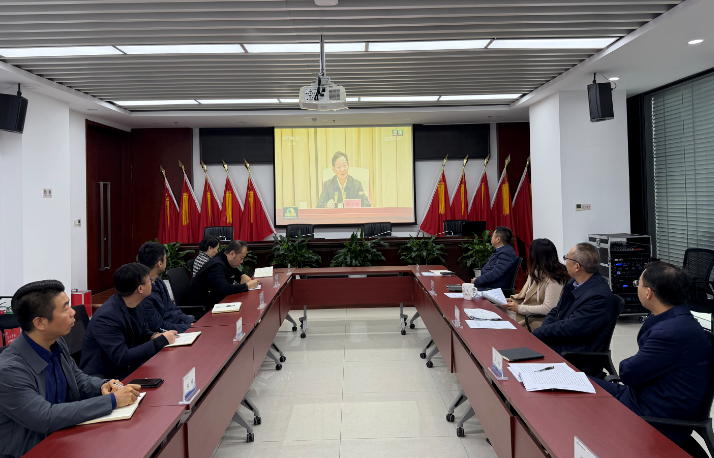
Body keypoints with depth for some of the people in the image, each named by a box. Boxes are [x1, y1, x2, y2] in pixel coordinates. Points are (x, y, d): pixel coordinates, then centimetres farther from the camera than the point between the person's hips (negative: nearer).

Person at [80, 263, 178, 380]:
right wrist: (161, 341, -23)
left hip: (131, 369, 9)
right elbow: (122, 358, -27)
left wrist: (154, 336, -3)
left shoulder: (135, 307, 4)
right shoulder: (106, 318, -23)